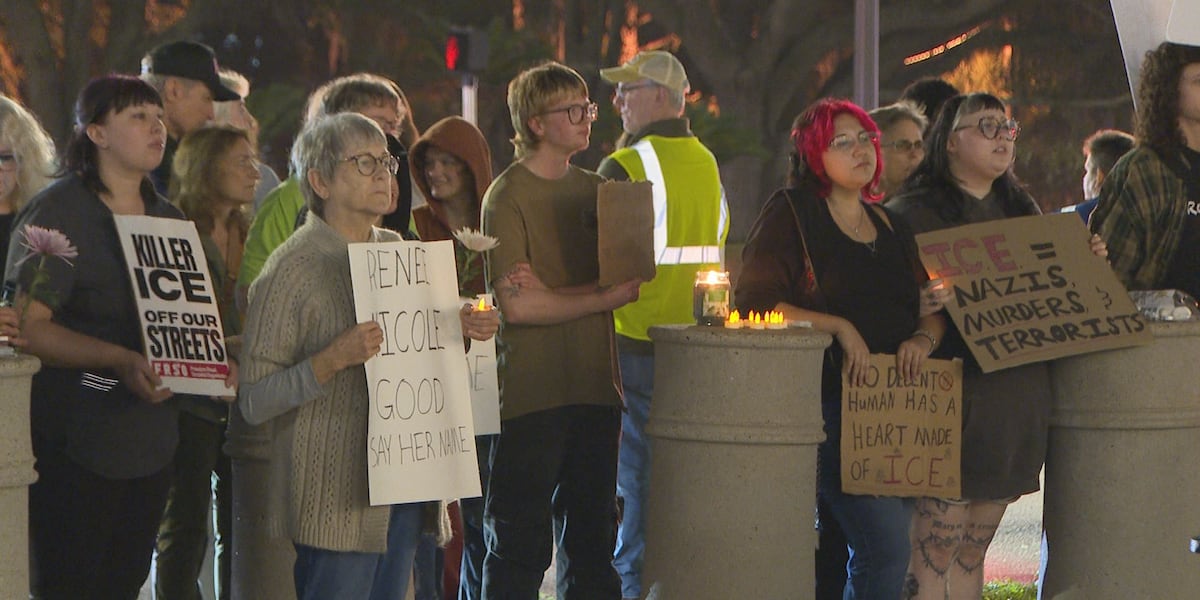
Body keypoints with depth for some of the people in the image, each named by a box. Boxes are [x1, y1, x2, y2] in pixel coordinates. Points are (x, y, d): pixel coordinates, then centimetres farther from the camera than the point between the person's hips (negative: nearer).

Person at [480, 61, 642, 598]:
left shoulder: (594, 190, 12)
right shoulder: (507, 196, -7)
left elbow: (625, 279, 4)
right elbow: (516, 306, -15)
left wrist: (550, 292, -12)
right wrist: (607, 296, -8)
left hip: (595, 389, 6)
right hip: (532, 392, -6)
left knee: (592, 537, 11)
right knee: (520, 544, -3)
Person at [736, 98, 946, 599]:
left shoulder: (891, 225, 19)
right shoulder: (791, 214, 0)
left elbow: (933, 307, 21)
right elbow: (754, 302, -7)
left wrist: (923, 339, -3)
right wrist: (838, 327, -14)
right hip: (830, 401, -6)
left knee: (885, 547, 5)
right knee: (886, 544, -17)